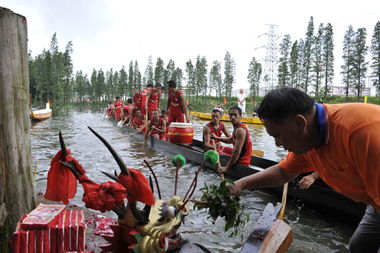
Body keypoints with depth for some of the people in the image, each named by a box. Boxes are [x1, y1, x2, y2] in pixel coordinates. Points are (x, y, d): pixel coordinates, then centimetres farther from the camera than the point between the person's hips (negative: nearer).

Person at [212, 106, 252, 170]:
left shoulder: (240, 130, -25)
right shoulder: (237, 127, 6)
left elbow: (237, 151, -31)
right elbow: (231, 139, 26)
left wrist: (226, 168, -29)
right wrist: (216, 137, 20)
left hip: (241, 161, -10)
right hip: (242, 156, 10)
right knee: (224, 149, 30)